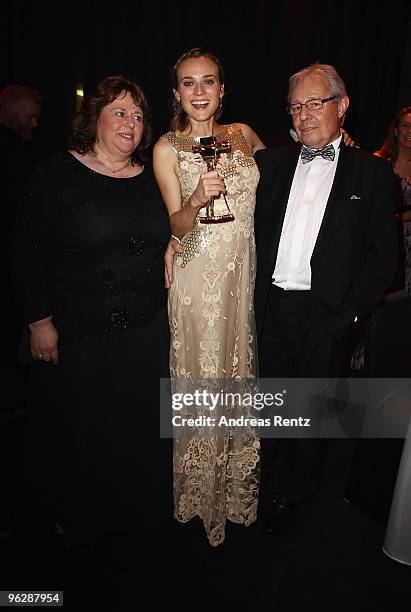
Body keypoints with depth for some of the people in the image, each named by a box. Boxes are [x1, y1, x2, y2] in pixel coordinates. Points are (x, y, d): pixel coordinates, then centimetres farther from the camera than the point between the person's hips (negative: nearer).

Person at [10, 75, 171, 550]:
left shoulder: (151, 178, 7)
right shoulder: (58, 176, -6)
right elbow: (27, 253, -7)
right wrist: (39, 320, -10)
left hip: (147, 331, 4)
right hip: (77, 333, -3)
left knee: (140, 425, 16)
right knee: (78, 429, 13)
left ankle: (137, 509, 44)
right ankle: (75, 517, 42)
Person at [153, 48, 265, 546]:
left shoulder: (242, 134, 8)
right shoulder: (167, 148, -3)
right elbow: (177, 226, -6)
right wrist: (198, 197, -26)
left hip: (246, 272, 4)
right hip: (200, 276, -4)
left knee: (240, 369, 16)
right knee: (202, 379, 6)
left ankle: (238, 480, 40)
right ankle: (203, 491, 32)